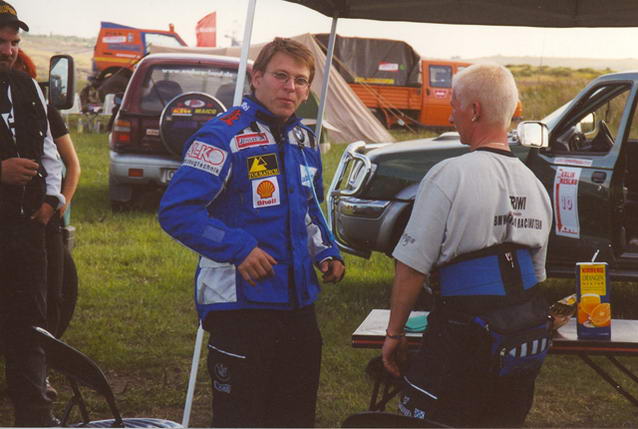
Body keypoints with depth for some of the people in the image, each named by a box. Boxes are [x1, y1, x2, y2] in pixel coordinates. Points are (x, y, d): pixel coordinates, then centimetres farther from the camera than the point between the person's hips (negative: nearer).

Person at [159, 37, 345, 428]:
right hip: (240, 303, -7)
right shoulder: (224, 136, -12)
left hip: (300, 303, 7)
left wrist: (326, 252, 11)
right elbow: (177, 211, -18)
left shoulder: (306, 142, 12)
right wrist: (238, 248, -23)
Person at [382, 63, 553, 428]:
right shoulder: (535, 185, 10)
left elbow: (412, 267, -13)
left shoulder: (449, 175, -13)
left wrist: (395, 333, -4)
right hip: (530, 341, 7)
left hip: (465, 341, -7)